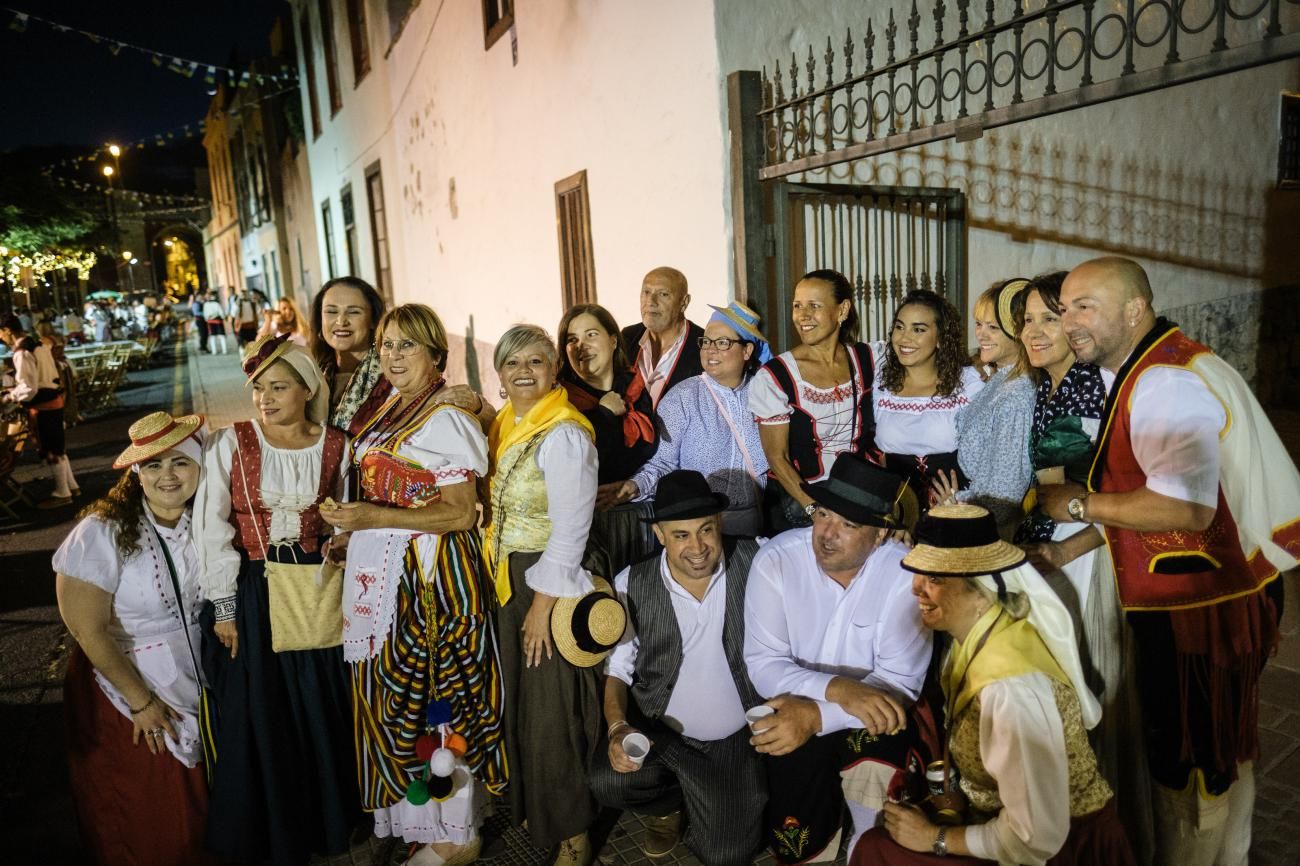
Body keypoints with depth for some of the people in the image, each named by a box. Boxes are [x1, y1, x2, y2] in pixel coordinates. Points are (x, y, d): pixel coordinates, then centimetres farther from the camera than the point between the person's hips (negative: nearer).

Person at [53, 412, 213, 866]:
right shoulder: (101, 534, -23)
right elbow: (89, 632, -19)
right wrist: (141, 701, -14)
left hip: (194, 680, 4)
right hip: (122, 683, -4)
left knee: (194, 797, 20)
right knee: (142, 816, 14)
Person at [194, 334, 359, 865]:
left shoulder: (336, 446, -2)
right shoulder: (231, 444, -8)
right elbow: (212, 529, -8)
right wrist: (224, 607, -9)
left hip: (319, 592, 2)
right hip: (252, 592, -1)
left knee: (322, 710, 12)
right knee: (259, 715, 9)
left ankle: (327, 819, 35)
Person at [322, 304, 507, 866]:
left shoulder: (445, 421, -14)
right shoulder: (390, 412, 12)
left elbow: (461, 513, -19)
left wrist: (375, 518, -23)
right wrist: (351, 528, 4)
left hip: (431, 576, -8)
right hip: (383, 574, 8)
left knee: (431, 698, 3)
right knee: (393, 694, 17)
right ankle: (418, 817, 36)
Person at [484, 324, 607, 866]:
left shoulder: (563, 433, -18)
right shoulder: (504, 424, 7)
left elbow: (571, 528, -20)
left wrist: (544, 602, -18)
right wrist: (505, 582, 9)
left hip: (553, 580, -8)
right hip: (509, 578, 8)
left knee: (555, 709, 4)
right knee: (521, 699, 19)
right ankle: (532, 807, 41)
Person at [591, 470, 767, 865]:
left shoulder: (757, 562, -15)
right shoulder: (632, 585, -10)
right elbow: (616, 667, -2)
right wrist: (617, 726, -20)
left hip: (738, 738, 0)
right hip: (658, 732, 1)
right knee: (607, 780, -24)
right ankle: (668, 803, 13)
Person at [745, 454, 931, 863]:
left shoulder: (905, 574, -17)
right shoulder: (775, 560, -15)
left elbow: (900, 683, -18)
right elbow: (763, 665, -16)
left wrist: (816, 717, -31)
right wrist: (836, 687, -33)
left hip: (867, 721, 0)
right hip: (793, 712, 0)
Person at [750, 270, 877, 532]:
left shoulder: (868, 359, 2)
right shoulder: (774, 377, -9)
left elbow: (880, 431, 12)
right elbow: (776, 456, -7)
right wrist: (815, 509, -14)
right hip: (801, 504, -3)